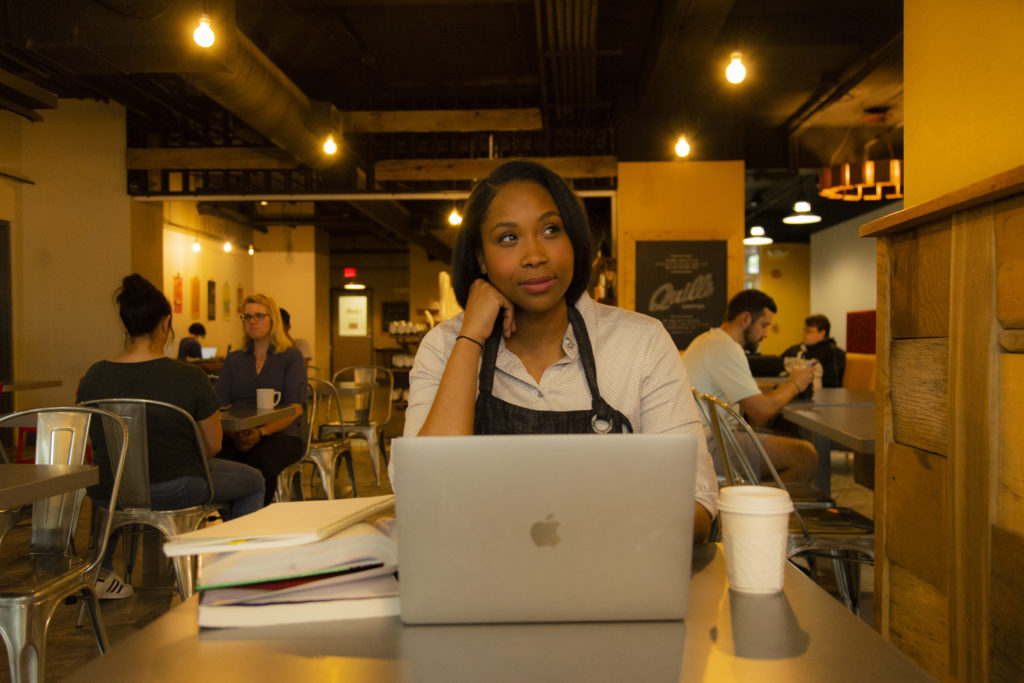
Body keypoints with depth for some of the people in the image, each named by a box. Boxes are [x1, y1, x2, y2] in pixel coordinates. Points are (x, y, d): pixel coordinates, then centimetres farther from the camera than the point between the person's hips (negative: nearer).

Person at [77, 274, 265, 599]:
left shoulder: (94, 376, -6)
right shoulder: (190, 378, -19)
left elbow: (94, 443, 7)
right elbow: (213, 446, -9)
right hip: (171, 492, -5)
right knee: (253, 480, 21)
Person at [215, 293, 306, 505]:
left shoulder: (291, 358, 9)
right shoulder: (233, 359, 21)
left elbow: (295, 408, -3)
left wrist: (261, 432, -20)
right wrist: (233, 434, -13)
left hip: (281, 433, -2)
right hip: (236, 436, 3)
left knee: (261, 462, -37)